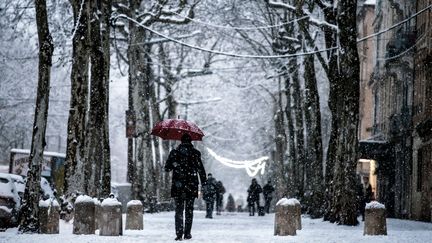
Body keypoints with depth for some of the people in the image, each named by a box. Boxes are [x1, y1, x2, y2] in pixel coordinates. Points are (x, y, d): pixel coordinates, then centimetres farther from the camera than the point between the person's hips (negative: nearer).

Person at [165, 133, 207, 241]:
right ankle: (187, 233, 6)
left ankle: (179, 234, -4)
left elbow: (167, 168, 2)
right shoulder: (195, 153, -2)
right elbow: (200, 169, -4)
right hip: (191, 186, 0)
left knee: (178, 210, 5)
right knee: (189, 210, 8)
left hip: (177, 186, 0)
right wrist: (204, 181, 5)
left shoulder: (174, 152, 0)